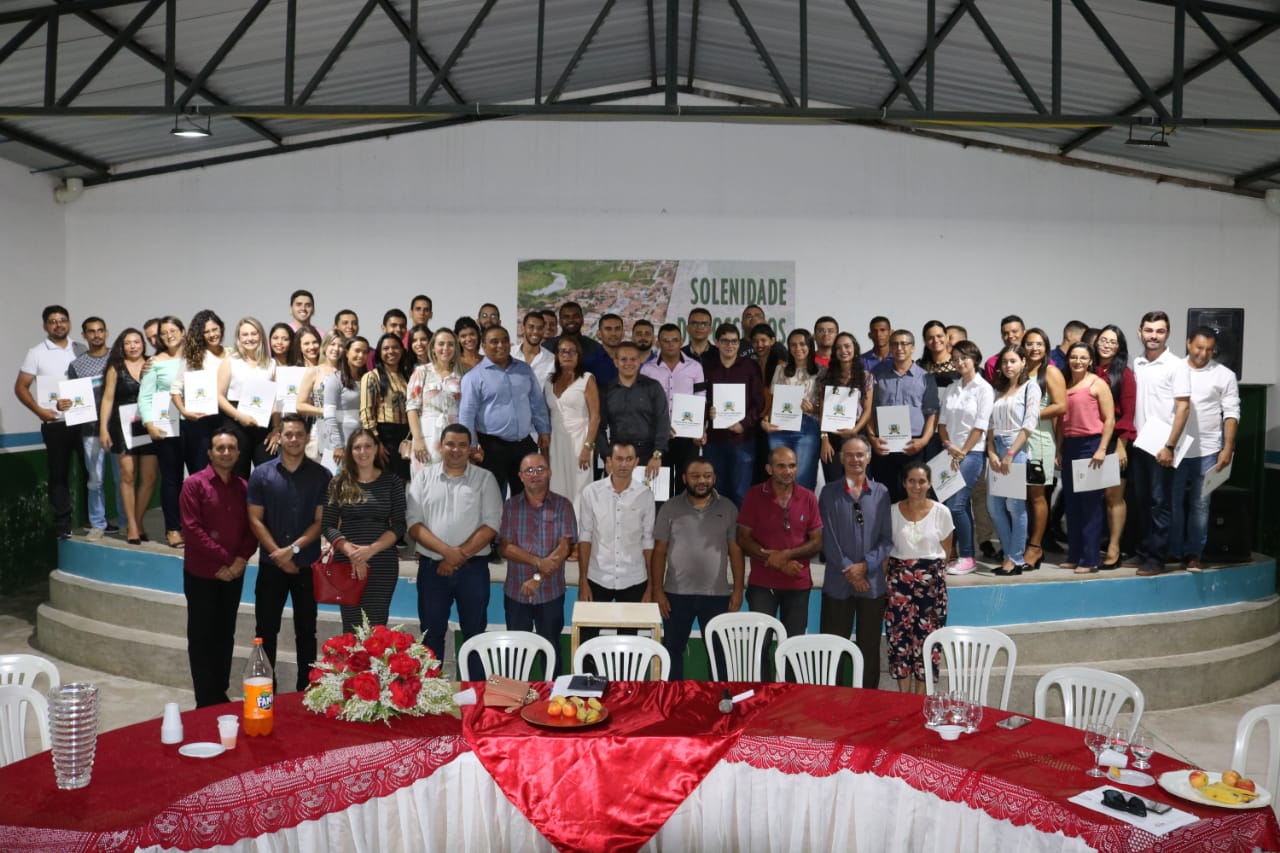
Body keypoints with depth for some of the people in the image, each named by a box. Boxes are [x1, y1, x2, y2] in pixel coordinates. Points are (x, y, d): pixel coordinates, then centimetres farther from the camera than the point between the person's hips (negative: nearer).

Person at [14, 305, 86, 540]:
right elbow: (20, 388, 2)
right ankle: (62, 524, 10)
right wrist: (40, 411, -9)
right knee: (59, 474, 4)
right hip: (55, 424, -2)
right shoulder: (36, 353, 3)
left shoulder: (81, 350, 9)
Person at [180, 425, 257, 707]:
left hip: (233, 575, 4)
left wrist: (240, 560, -9)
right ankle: (206, 701, 11)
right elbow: (191, 530, -13)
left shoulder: (243, 487, 6)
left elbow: (251, 528, 7)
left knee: (225, 635, 11)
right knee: (201, 637, 4)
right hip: (201, 573, -4)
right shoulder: (194, 484, -7)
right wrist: (224, 558, -15)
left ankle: (221, 695, 22)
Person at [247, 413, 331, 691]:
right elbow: (255, 520, -3)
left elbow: (321, 521, -4)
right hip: (271, 564, 0)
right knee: (266, 630, 7)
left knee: (306, 630, 9)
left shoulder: (321, 475, -1)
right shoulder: (261, 474, 0)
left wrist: (292, 549, -15)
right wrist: (279, 555, -11)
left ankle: (306, 691, 18)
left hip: (307, 564, 0)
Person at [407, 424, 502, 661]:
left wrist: (460, 556, -14)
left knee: (474, 633, 8)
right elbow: (413, 523, -3)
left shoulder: (485, 478, 2)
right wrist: (446, 551, -15)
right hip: (431, 566, 1)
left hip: (473, 568, -1)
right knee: (431, 633, 9)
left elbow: (492, 524, -6)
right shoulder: (424, 476, 5)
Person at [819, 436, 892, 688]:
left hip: (873, 583, 1)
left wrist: (865, 565, -12)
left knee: (870, 648, 10)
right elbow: (827, 538, -4)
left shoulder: (881, 493, 5)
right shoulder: (829, 492, 1)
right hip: (838, 583, -1)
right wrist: (848, 569, -11)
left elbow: (886, 538, 2)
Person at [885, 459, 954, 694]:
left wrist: (930, 567, 7)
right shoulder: (892, 512, -1)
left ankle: (920, 698, 16)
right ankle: (904, 697, 16)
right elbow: (884, 548, 8)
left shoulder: (941, 512, -1)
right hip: (899, 580, 0)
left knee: (927, 638, 3)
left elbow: (945, 551, 8)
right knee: (900, 637, 2)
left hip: (931, 581, 0)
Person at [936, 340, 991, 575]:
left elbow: (980, 427, -9)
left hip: (971, 452, -5)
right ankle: (960, 555, 12)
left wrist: (962, 453, -10)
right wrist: (949, 446, -3)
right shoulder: (950, 389, 12)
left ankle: (966, 557, -4)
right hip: (950, 452, 5)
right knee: (962, 505, 8)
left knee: (956, 505, -12)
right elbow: (942, 421, 11)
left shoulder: (984, 389, -5)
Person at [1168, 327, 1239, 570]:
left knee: (1200, 504, 4)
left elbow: (1231, 414, 0)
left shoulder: (1224, 375, 1)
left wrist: (1228, 448, -7)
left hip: (1207, 450, -1)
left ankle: (1193, 553, 12)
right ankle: (1173, 551, 16)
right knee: (1174, 501, 6)